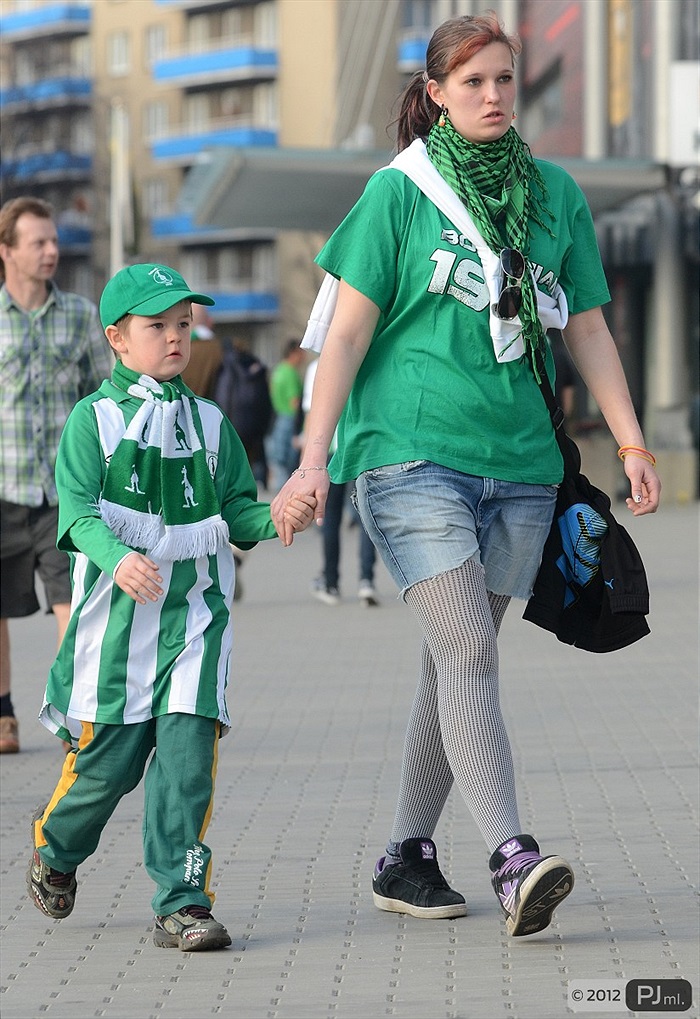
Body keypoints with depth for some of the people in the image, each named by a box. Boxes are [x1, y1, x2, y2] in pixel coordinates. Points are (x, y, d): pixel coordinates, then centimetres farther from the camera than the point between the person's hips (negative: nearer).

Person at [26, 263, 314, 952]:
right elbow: (78, 508, -12)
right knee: (109, 758, 3)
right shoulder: (94, 418, -1)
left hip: (193, 613, 3)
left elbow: (234, 511, 12)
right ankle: (53, 849, 34)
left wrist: (274, 519, -10)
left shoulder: (208, 423, 12)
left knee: (188, 751, -10)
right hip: (117, 615, -3)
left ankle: (181, 902, -6)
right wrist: (118, 558, -30)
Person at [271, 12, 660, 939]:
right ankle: (514, 860, -23)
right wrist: (314, 456, -8)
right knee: (467, 653, -15)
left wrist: (633, 445, 9)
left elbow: (588, 329, 15)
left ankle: (407, 857, 19)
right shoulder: (399, 192, 0)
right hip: (413, 454, -4)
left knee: (456, 661, 8)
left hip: (519, 462, 4)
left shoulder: (556, 193, 11)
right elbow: (348, 329, -1)